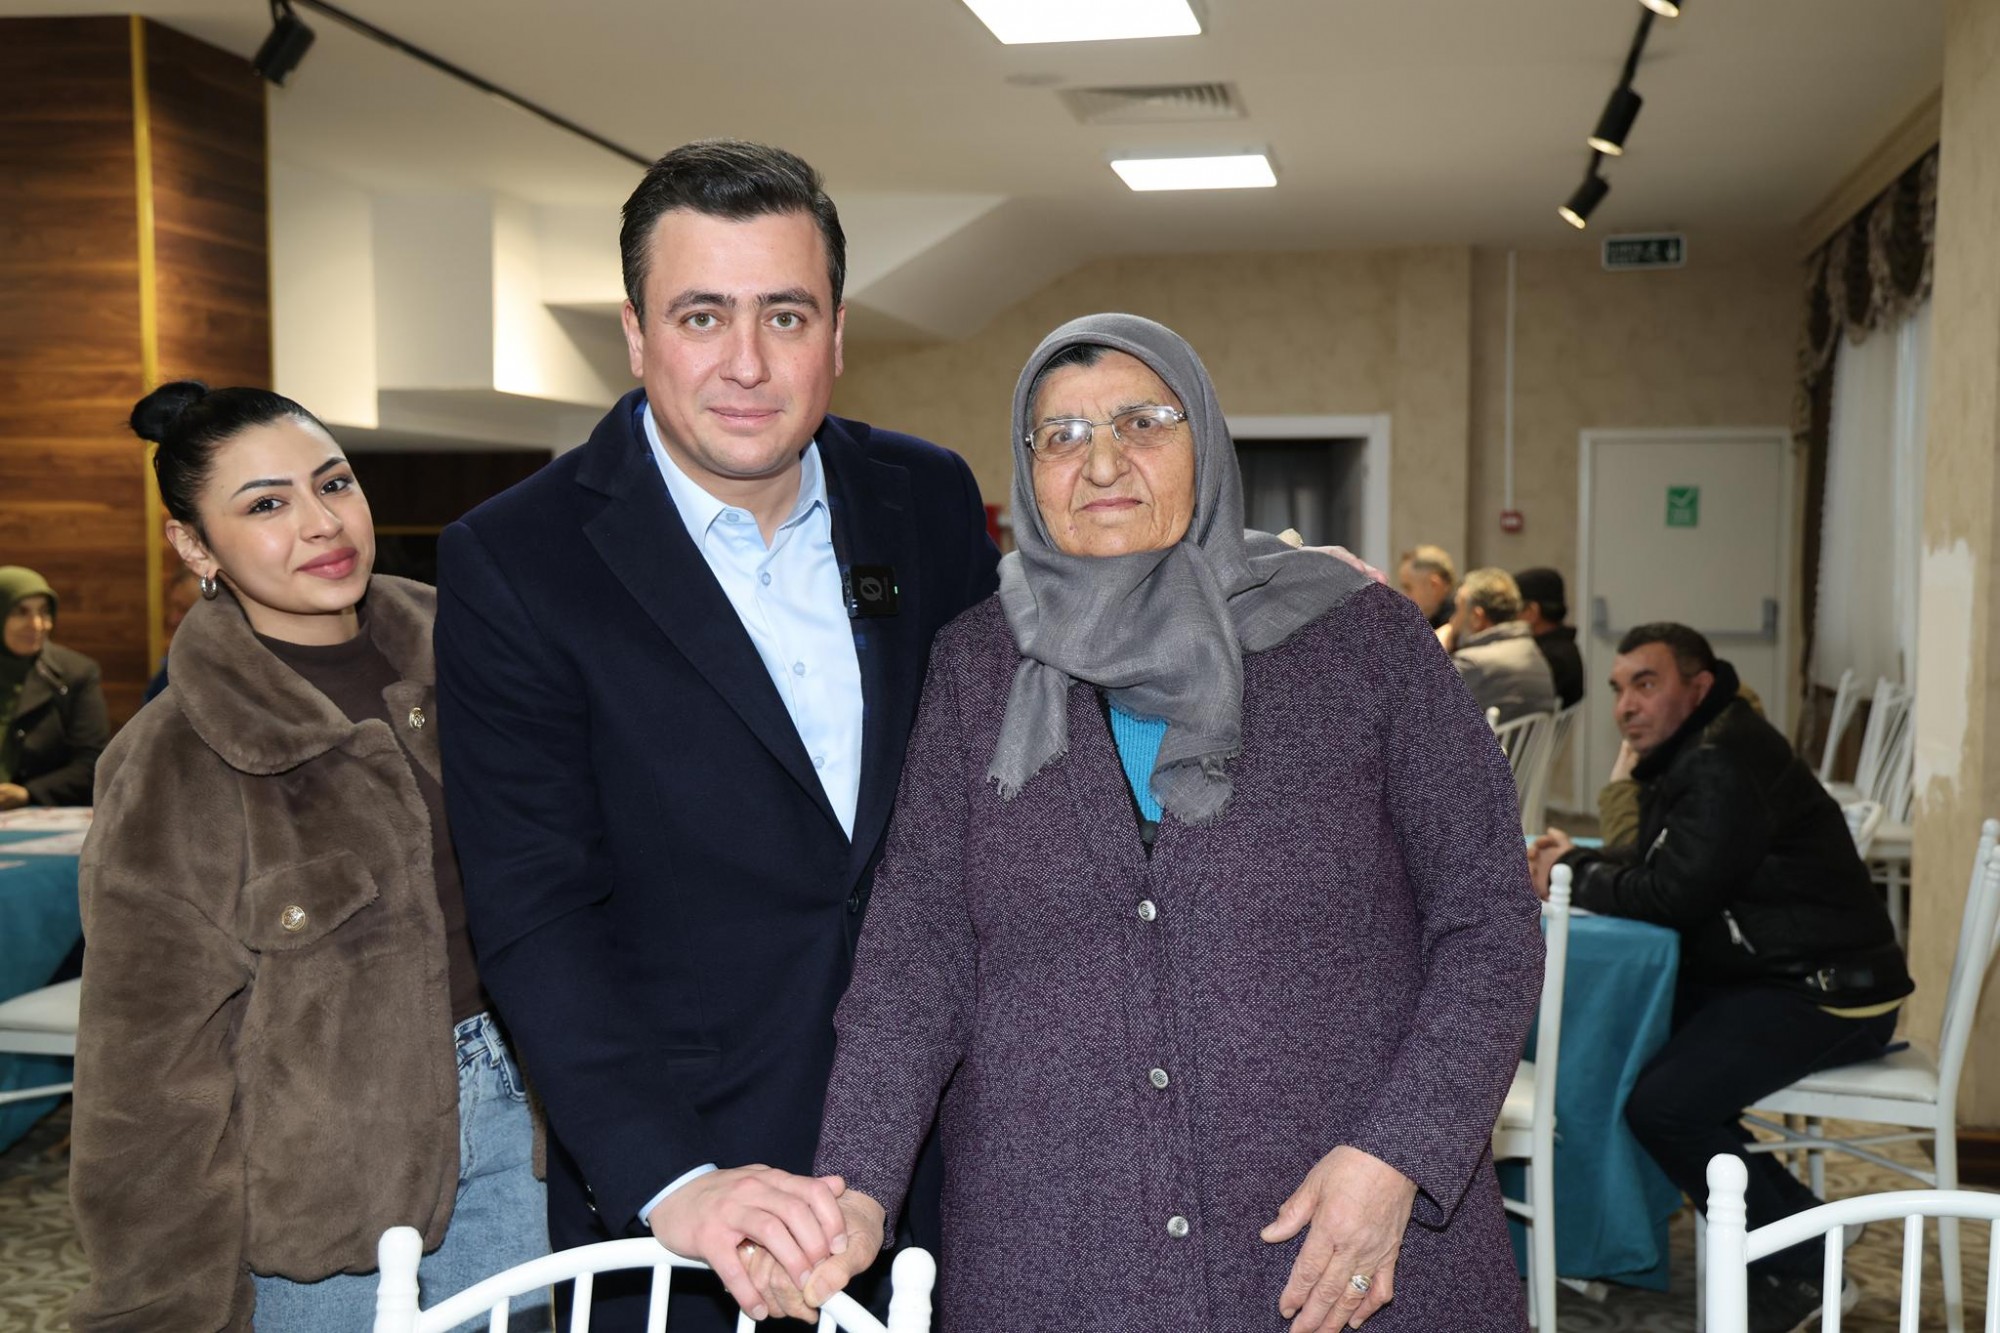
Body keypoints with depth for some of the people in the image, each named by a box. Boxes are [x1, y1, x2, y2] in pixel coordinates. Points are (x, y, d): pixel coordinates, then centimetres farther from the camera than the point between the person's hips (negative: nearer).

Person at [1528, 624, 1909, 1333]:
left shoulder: (1725, 762, -20)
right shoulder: (1690, 752, 13)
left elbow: (1672, 895, -24)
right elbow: (1655, 864, 18)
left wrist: (1571, 876, -10)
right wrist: (1579, 860, 1)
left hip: (1827, 993, -11)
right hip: (1762, 974, 11)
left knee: (1661, 1103, -21)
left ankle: (1801, 1264, -2)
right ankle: (1783, 1215, 16)